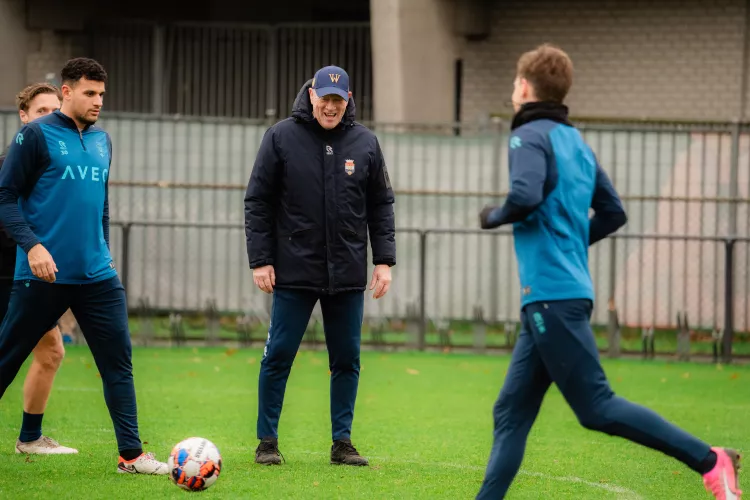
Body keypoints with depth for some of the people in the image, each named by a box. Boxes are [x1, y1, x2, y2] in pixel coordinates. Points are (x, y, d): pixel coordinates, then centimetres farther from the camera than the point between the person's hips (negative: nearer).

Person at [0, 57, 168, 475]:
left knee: (118, 360, 0)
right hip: (45, 271, -5)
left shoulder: (102, 141, 13)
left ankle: (131, 454, 4)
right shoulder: (36, 136, -7)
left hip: (96, 275, 5)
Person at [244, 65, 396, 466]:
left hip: (348, 274, 2)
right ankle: (267, 441, 9)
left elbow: (381, 206, 10)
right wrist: (260, 260, -6)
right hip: (294, 271, -2)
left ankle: (342, 441, 13)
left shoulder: (365, 143, 5)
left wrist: (384, 260, 3)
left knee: (347, 359, 5)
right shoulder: (281, 138, -2)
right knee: (278, 357, -1)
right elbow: (258, 202, -1)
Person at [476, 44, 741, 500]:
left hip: (552, 294, -9)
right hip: (567, 289, 9)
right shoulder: (576, 142, 18)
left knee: (596, 407, -9)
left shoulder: (530, 136, -8)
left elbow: (525, 197, -25)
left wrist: (492, 217, -5)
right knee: (511, 413, 9)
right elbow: (613, 213, 21)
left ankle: (708, 460, -10)